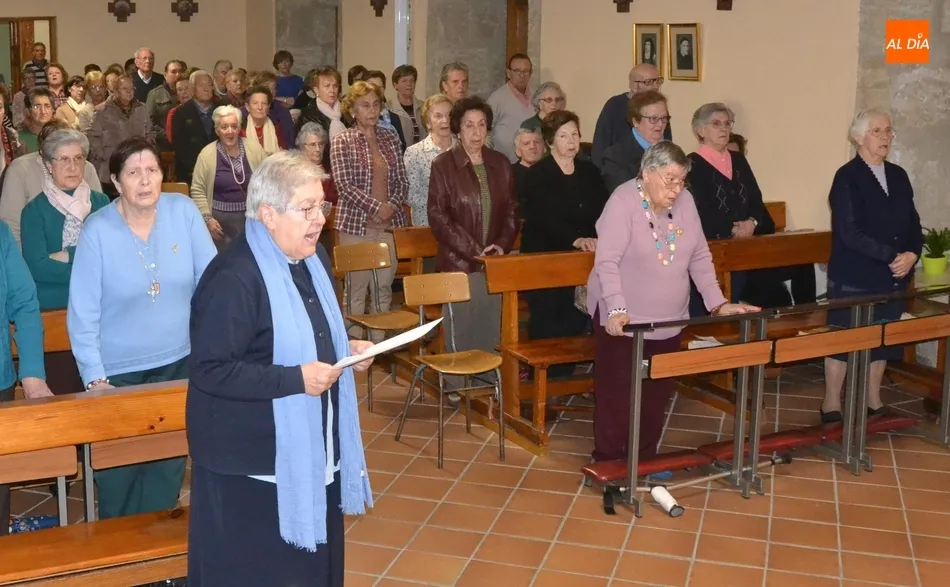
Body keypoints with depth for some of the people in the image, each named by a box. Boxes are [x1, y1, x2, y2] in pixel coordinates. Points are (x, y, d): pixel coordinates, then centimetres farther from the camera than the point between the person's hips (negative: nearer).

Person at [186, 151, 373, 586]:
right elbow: (209, 371, -24)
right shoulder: (233, 277, -22)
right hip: (251, 461, -8)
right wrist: (295, 379, -27)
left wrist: (346, 349, 1)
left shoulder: (314, 259, 7)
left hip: (312, 449, 8)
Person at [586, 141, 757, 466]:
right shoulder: (623, 201, -16)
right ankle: (607, 462, 15)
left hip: (668, 320, 6)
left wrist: (718, 303, -1)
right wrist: (617, 310, -35)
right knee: (617, 394, 1)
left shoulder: (684, 200, 2)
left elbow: (700, 257, 7)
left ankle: (645, 459, 27)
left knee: (658, 393, 12)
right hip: (622, 320, -6)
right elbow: (607, 261, -23)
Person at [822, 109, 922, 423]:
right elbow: (850, 232, -18)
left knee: (883, 339, 12)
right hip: (853, 278, -6)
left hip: (892, 277, 6)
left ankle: (873, 401, 26)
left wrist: (912, 254, -9)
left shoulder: (898, 175, 11)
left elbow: (913, 222, 11)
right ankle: (831, 403, 14)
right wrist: (892, 256, -18)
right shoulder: (847, 177, -10)